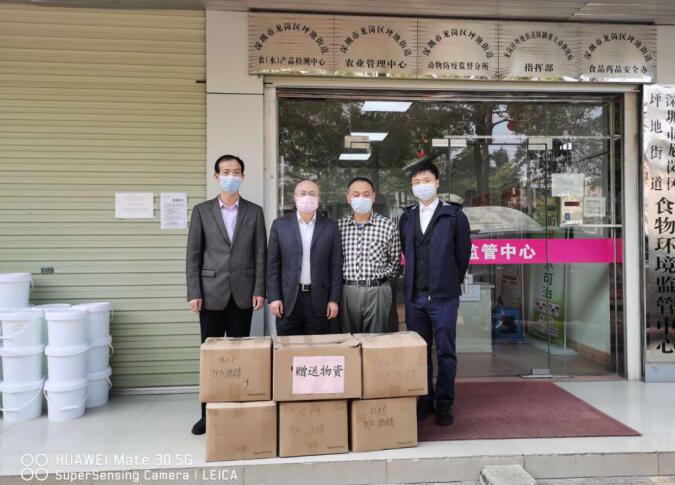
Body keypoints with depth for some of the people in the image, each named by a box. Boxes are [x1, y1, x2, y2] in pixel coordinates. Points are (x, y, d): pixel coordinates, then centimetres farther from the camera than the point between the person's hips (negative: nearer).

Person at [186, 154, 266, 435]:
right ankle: (208, 413, 15)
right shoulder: (202, 211, 5)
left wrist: (259, 291, -3)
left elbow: (260, 254, 4)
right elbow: (193, 255, 2)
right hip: (211, 293, 0)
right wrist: (193, 293, -5)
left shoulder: (254, 212, 6)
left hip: (242, 293, 0)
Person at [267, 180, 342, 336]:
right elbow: (273, 265, 3)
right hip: (288, 299, 0)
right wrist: (273, 297, -4)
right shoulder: (280, 225, 3)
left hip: (319, 299, 0)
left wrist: (334, 299, -2)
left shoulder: (330, 226, 4)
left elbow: (336, 266, 3)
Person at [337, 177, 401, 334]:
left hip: (377, 291, -1)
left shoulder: (387, 225, 2)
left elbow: (395, 260, 9)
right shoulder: (339, 225, 5)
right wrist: (340, 278, 3)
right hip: (346, 290, 1)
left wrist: (380, 277, 2)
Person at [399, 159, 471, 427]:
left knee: (445, 353, 3)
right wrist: (413, 284, 11)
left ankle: (444, 405, 15)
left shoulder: (454, 215, 0)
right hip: (414, 297, 3)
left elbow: (463, 254, 4)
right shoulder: (406, 217, 10)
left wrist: (450, 284, 8)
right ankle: (423, 402, 22)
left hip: (444, 297, -3)